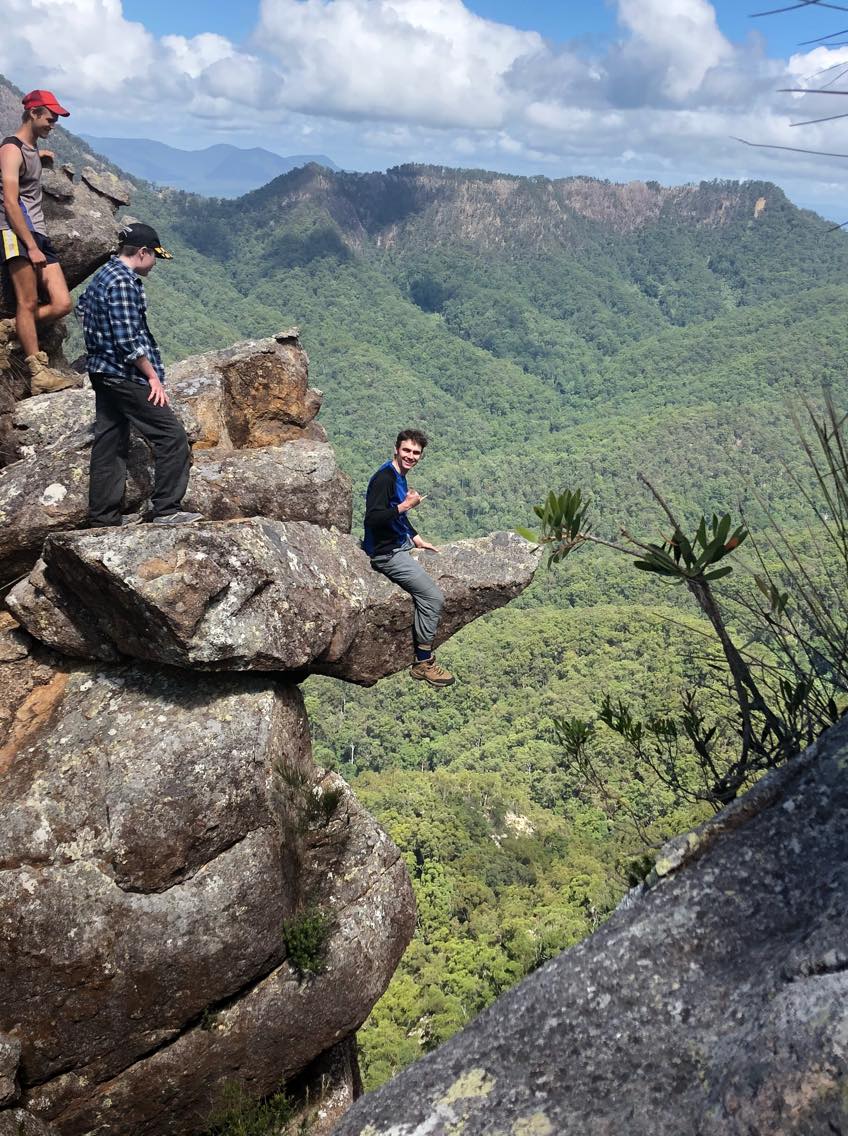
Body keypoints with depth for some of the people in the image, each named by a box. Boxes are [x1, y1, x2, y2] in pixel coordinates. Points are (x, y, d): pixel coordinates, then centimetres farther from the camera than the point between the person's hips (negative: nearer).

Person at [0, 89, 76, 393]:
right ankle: (39, 375, -12)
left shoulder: (31, 149, 23)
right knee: (29, 303, -11)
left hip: (38, 235, 9)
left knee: (62, 304, -3)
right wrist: (31, 247, -20)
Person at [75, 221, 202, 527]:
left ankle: (103, 516, 17)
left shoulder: (102, 275, 14)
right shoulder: (123, 281, -17)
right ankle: (166, 510, -6)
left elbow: (82, 306, 32)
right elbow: (129, 339, -22)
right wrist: (153, 376, -15)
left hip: (102, 373, 11)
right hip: (126, 374, -11)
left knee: (110, 444, 12)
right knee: (172, 437, -7)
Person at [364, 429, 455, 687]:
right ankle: (423, 663, -3)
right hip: (387, 553, -11)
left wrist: (417, 540, 20)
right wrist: (405, 506, -29)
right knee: (433, 597, -13)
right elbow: (372, 519, -29)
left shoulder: (400, 477, 13)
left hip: (402, 546, 11)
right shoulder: (384, 477, -19)